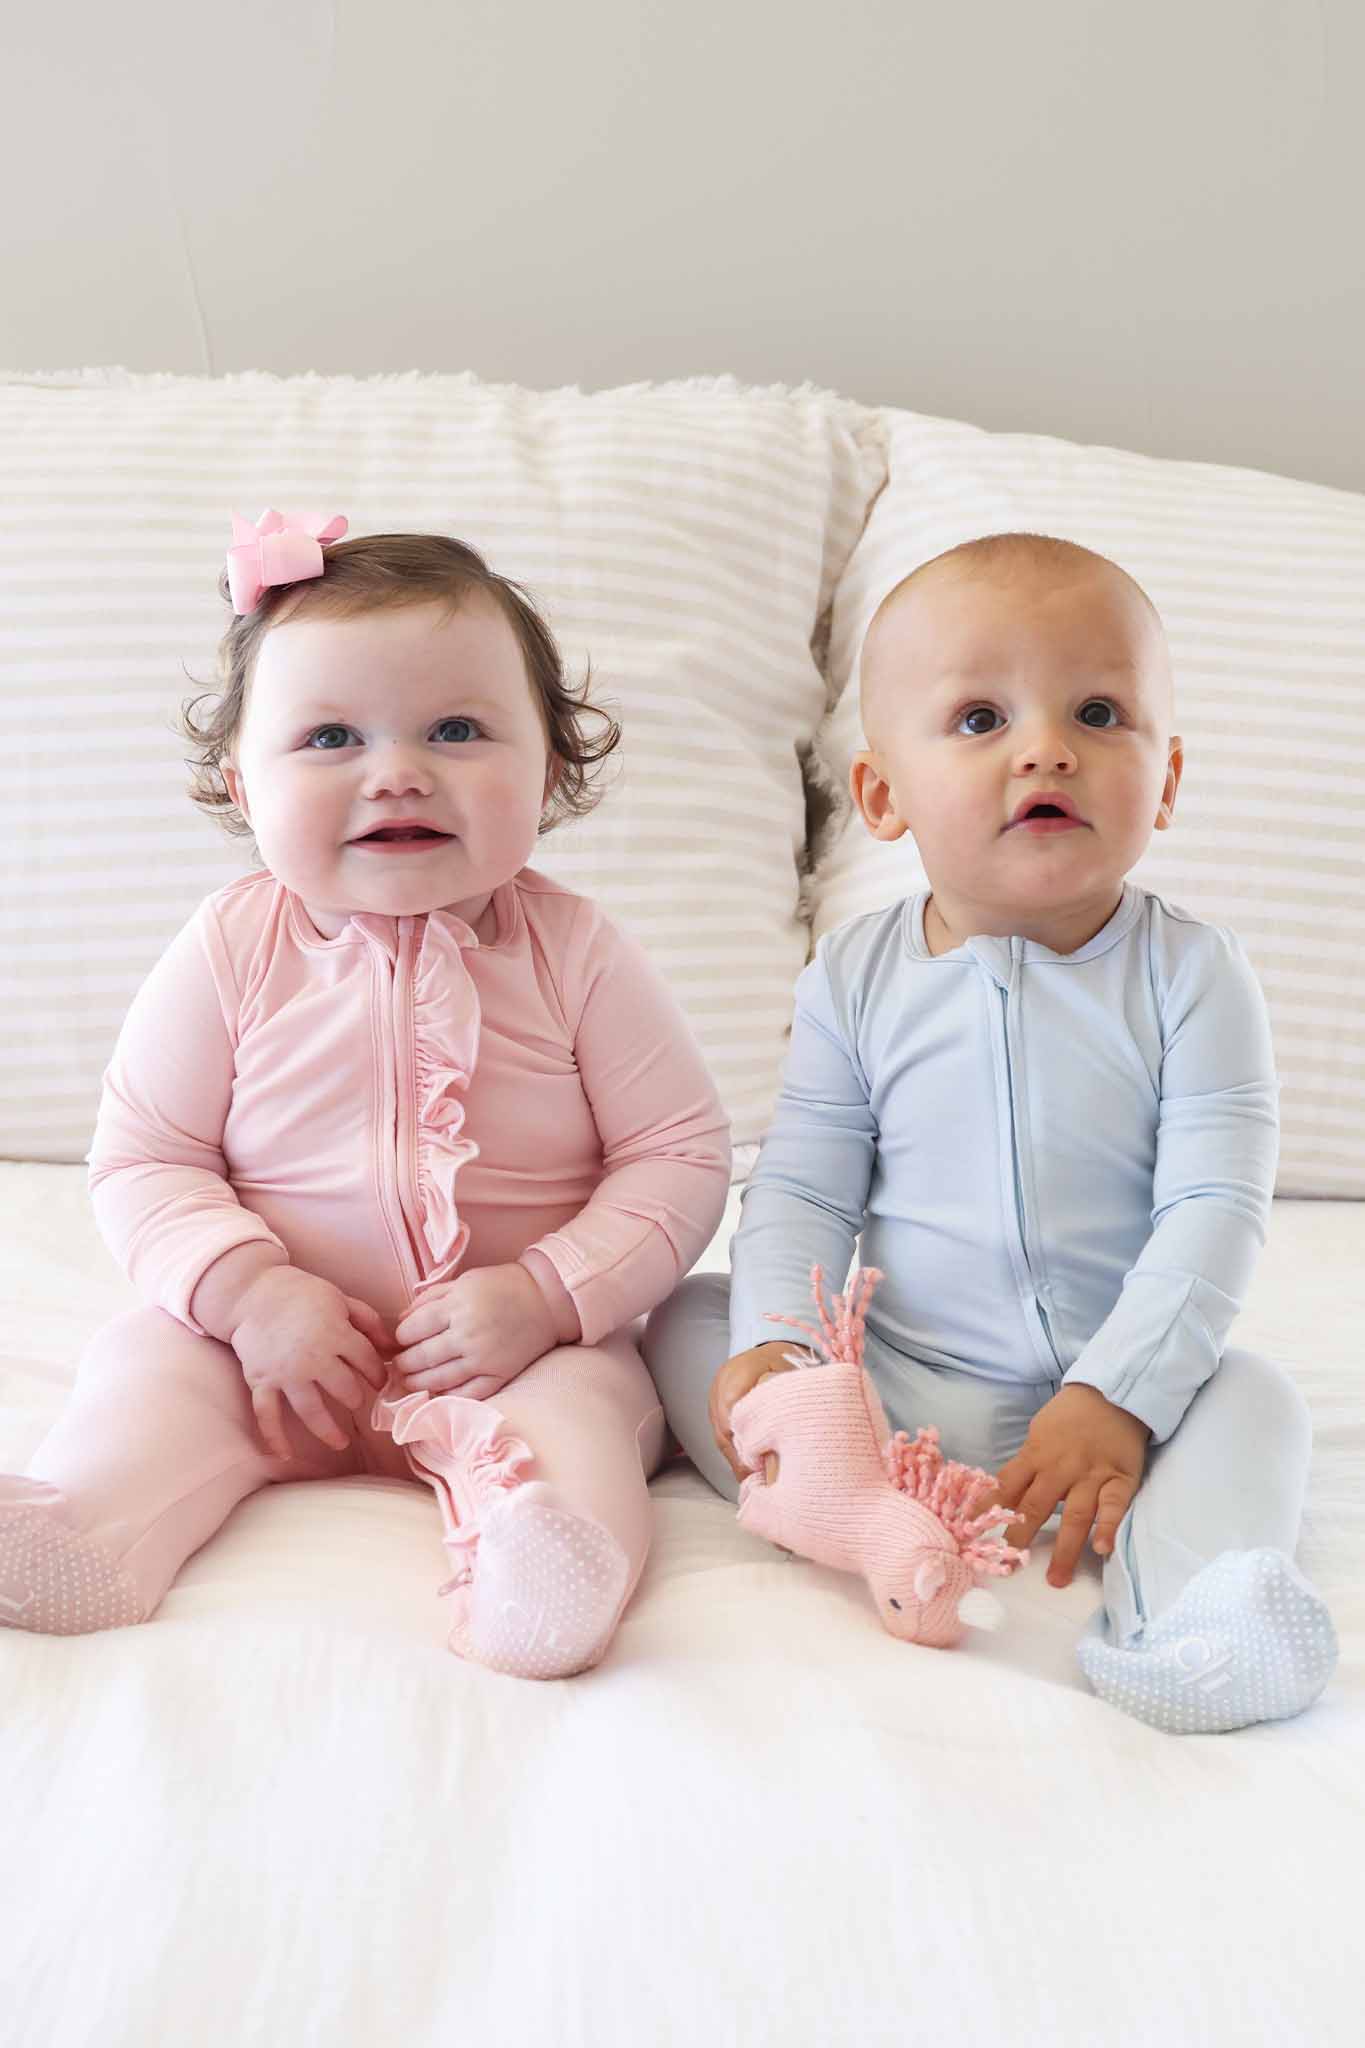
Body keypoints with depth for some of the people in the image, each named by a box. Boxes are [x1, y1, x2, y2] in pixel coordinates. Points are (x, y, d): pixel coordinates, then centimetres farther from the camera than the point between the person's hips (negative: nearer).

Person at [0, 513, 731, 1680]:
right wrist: (250, 1293, -18)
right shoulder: (231, 953, -4)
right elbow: (145, 1159, -1)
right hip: (284, 1346, 2)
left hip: (529, 1346, -2)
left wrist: (546, 1295, -18)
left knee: (586, 1397, -30)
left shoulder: (576, 954, -6)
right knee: (151, 1359, -19)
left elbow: (679, 1156, -5)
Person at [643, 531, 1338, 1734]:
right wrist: (773, 1343, -20)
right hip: (890, 1380, 2)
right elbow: (803, 1193, -2)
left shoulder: (1190, 977, -8)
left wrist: (1116, 1398, -24)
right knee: (689, 1318, -12)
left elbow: (1214, 1208, -14)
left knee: (1253, 1398, -26)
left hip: (1115, 1388, -2)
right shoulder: (856, 979, -2)